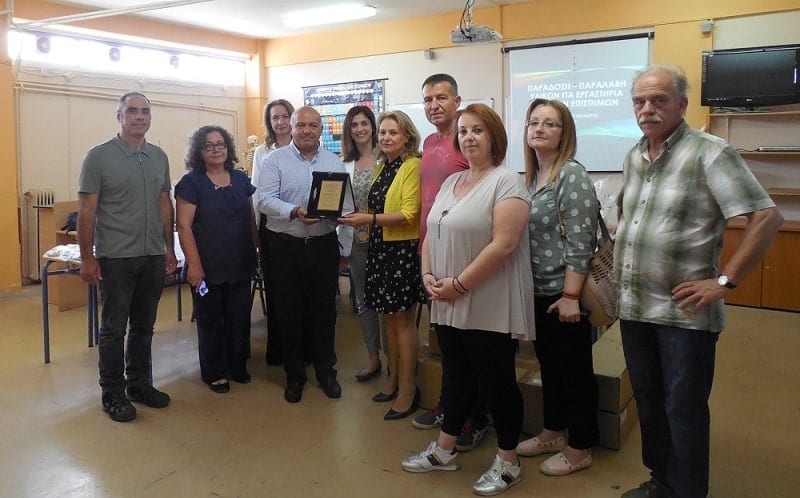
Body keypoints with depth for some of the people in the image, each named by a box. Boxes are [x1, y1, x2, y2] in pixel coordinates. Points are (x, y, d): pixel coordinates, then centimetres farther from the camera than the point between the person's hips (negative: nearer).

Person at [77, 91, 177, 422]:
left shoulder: (159, 157, 8)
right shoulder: (99, 157, -6)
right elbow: (86, 211, -7)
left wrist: (169, 248, 11)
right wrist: (87, 258, -10)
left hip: (153, 257, 5)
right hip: (115, 258, -4)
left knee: (144, 326, 14)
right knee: (113, 329, 5)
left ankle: (139, 384, 28)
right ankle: (112, 393, 18)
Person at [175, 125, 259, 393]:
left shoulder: (241, 179, 7)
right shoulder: (191, 182, -7)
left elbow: (251, 218, 14)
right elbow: (184, 226, -11)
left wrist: (257, 250, 10)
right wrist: (194, 265, -16)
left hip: (240, 264, 4)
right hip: (208, 267, -4)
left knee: (239, 317, 12)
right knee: (210, 320, 9)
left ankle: (238, 366, 31)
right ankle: (214, 373, 24)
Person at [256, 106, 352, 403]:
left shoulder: (334, 162, 9)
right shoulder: (275, 161, 0)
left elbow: (346, 203, 4)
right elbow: (265, 199, -11)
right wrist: (294, 212, -27)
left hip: (324, 245, 2)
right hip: (285, 246, -2)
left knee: (324, 311, 10)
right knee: (289, 312, 7)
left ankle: (325, 371, 26)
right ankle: (294, 374, 22)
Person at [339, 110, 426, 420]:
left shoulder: (413, 166, -10)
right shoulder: (381, 167, 15)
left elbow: (409, 214, -17)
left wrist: (370, 219, -24)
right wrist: (358, 217, 4)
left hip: (403, 249, -8)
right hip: (380, 248, 8)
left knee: (403, 318, -2)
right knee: (389, 316, 14)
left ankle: (408, 390, 10)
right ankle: (393, 379, 26)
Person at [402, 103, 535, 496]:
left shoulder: (506, 182, -11)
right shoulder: (451, 182, 13)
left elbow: (503, 244, -21)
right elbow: (431, 233, 15)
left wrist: (459, 284, -19)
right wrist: (428, 276, -2)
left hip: (489, 308, -7)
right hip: (449, 305, 7)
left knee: (496, 382, 6)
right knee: (457, 378, 18)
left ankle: (508, 462, 23)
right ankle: (444, 450, 33)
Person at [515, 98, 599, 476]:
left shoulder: (572, 175, -14)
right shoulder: (529, 176, 10)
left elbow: (579, 241, -19)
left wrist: (571, 295, -21)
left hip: (563, 292, -8)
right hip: (538, 291, 8)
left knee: (575, 368, 6)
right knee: (549, 364, 19)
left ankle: (579, 448, 21)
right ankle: (552, 432, 36)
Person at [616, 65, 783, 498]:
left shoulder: (709, 153, -12)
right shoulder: (634, 156, 9)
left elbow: (767, 217, -16)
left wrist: (725, 281, -17)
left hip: (683, 311, -7)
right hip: (633, 306, 7)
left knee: (684, 409, 6)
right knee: (648, 401, 19)